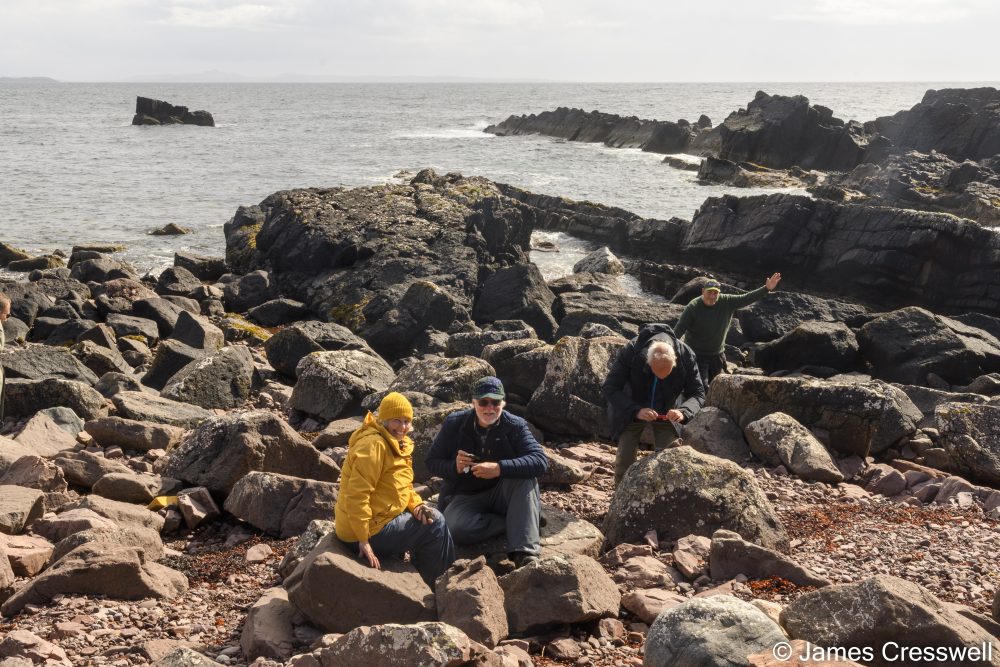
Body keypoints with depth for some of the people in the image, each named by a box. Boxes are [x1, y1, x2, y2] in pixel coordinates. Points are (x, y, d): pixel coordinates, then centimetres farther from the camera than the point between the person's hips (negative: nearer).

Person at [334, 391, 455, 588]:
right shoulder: (374, 445, -21)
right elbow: (356, 495, -27)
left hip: (381, 518, 10)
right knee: (435, 523, -6)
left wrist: (417, 506, -4)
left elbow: (403, 487, 17)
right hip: (370, 530, -10)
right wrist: (364, 541, -26)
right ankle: (428, 587, 8)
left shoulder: (397, 444, 11)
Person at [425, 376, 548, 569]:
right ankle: (518, 524, -16)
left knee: (525, 477, -31)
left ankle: (525, 553, -34)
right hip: (464, 497, 0)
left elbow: (541, 460, -24)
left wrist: (500, 468, -37)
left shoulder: (515, 426, -10)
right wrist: (454, 467, -24)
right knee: (456, 528, -34)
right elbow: (432, 462, 0)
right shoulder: (454, 424, -6)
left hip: (501, 494, 0)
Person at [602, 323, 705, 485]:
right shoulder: (629, 352, -31)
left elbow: (698, 393, -14)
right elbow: (610, 388, -26)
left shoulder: (686, 356, -25)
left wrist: (683, 411, -36)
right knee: (625, 459, -6)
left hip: (667, 412, 2)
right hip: (632, 411, -2)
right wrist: (636, 411, -40)